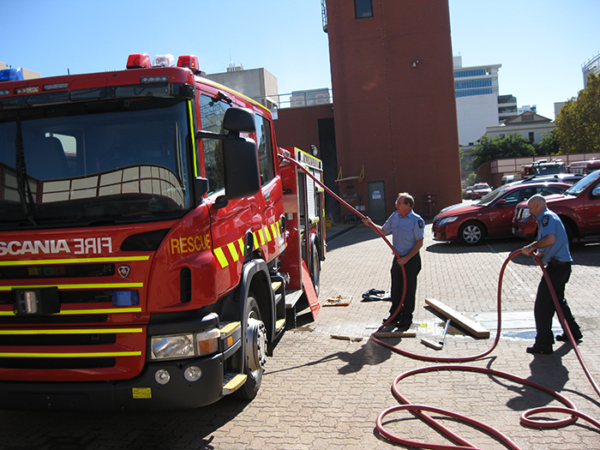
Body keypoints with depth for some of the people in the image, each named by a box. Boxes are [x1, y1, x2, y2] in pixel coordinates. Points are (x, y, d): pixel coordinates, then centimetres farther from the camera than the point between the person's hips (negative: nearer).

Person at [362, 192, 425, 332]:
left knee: (409, 290, 4)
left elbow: (419, 243, -13)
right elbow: (383, 231, 15)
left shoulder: (417, 220, -14)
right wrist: (371, 224, -1)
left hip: (411, 259, -6)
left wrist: (406, 259, -17)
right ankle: (394, 315, 25)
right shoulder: (395, 216, 4)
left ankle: (406, 319, 15)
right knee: (396, 289, 12)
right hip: (398, 258, 6)